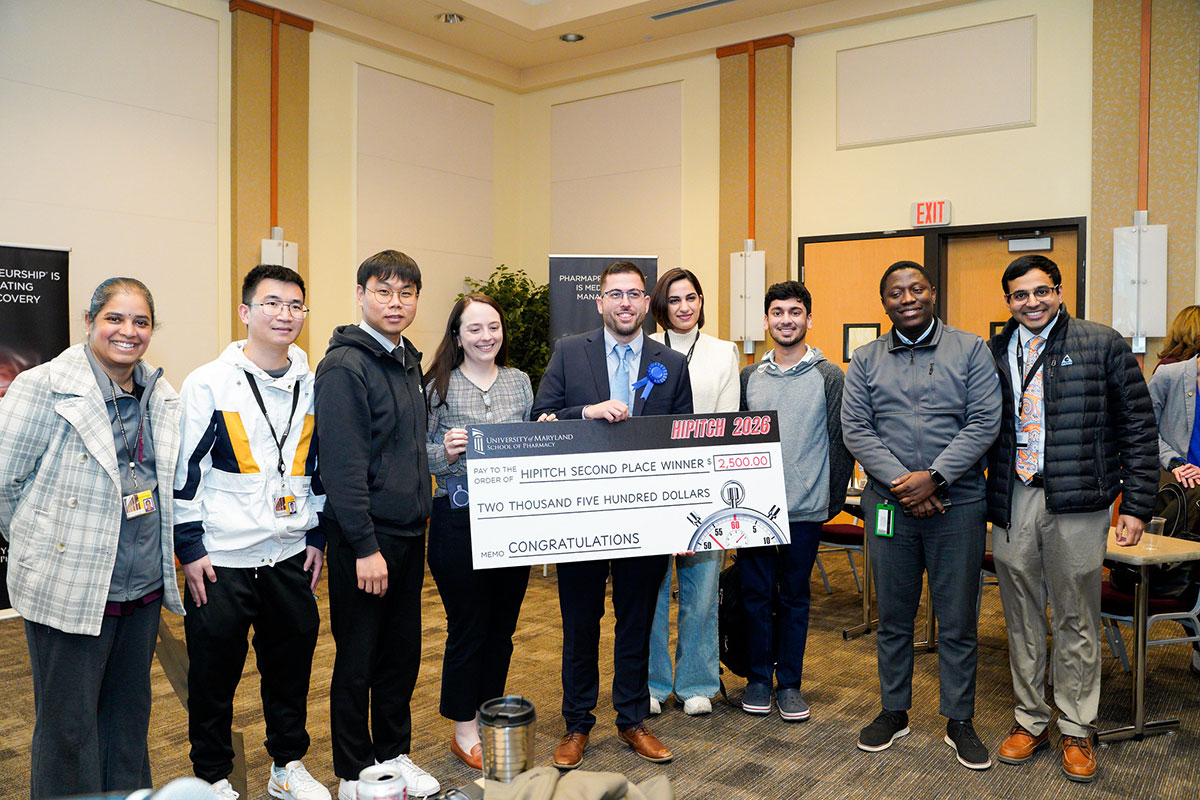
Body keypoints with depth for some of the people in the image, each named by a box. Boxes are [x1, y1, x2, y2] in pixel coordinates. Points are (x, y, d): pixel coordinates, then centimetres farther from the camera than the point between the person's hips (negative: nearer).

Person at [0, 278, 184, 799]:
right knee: (69, 723, 8)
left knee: (130, 712, 19)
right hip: (70, 588, -5)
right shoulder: (43, 387, -11)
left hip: (144, 585, 5)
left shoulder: (160, 395, 6)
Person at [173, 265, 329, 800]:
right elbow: (182, 469, -6)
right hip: (220, 558, -4)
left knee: (291, 666, 14)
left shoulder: (313, 387, 6)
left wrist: (319, 536, 10)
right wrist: (189, 547, -8)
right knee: (214, 674, 8)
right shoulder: (209, 384, -7)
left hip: (291, 555, 4)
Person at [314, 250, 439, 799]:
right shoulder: (344, 367, -14)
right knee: (358, 658, 6)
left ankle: (394, 753, 33)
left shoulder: (408, 360, 12)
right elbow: (343, 466, -19)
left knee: (403, 651, 16)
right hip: (365, 537, -8)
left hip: (409, 531, 8)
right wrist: (364, 547, -20)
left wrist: (419, 516, 14)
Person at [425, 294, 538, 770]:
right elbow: (421, 454, -3)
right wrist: (446, 451, -22)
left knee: (502, 625, 14)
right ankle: (465, 731, 23)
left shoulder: (519, 382, 8)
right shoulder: (440, 386, -4)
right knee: (467, 628, 6)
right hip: (459, 520, -4)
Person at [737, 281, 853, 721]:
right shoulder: (750, 377, 8)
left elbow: (842, 441, -1)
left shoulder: (830, 378, -2)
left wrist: (833, 500, -3)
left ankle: (789, 682, 22)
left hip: (805, 509, -2)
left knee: (795, 597, 9)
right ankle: (759, 678, 23)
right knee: (756, 594, 8)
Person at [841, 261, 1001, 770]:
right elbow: (855, 429, 0)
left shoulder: (970, 350, 2)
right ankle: (894, 712, 27)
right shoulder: (866, 360, 7)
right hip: (887, 502, 2)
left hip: (957, 503, -1)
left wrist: (934, 476, -15)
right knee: (893, 617, 12)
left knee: (958, 619, 6)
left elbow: (984, 422, -6)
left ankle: (959, 722, 23)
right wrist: (899, 481, -13)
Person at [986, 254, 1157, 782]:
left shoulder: (1102, 345, 1)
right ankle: (1030, 720, 28)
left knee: (1075, 622, 8)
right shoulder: (994, 354, 7)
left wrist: (1136, 504, -4)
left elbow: (1138, 427, 1)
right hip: (1012, 503, 3)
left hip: (1076, 503, -2)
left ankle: (1076, 731, 24)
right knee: (1021, 620, 12)